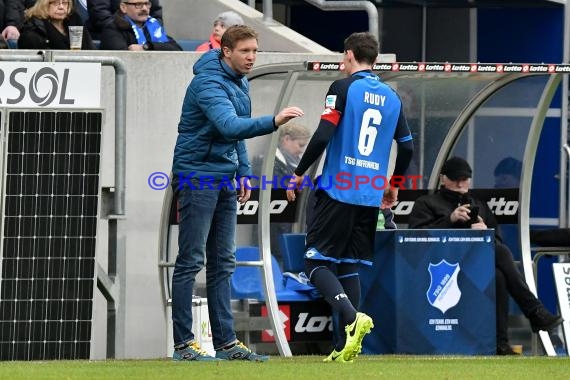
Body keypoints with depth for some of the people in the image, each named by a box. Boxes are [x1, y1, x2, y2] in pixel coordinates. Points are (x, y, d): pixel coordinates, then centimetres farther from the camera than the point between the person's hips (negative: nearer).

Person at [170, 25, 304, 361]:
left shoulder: (241, 83, 11)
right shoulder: (209, 83, -19)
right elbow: (229, 126, -34)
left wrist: (244, 172, 13)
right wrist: (273, 122, -46)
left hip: (225, 179, 9)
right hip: (197, 177, -9)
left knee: (223, 263, 8)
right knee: (191, 261, -5)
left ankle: (226, 342, 10)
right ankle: (184, 343, -3)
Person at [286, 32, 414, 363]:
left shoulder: (343, 88, -6)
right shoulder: (392, 98, 11)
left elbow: (323, 136, -14)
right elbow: (407, 148, 14)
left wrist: (299, 173, -3)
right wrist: (394, 186, 29)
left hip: (338, 191, -6)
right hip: (371, 197, 6)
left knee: (317, 261, -2)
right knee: (349, 265, 11)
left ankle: (352, 317, -25)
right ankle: (346, 347, 4)